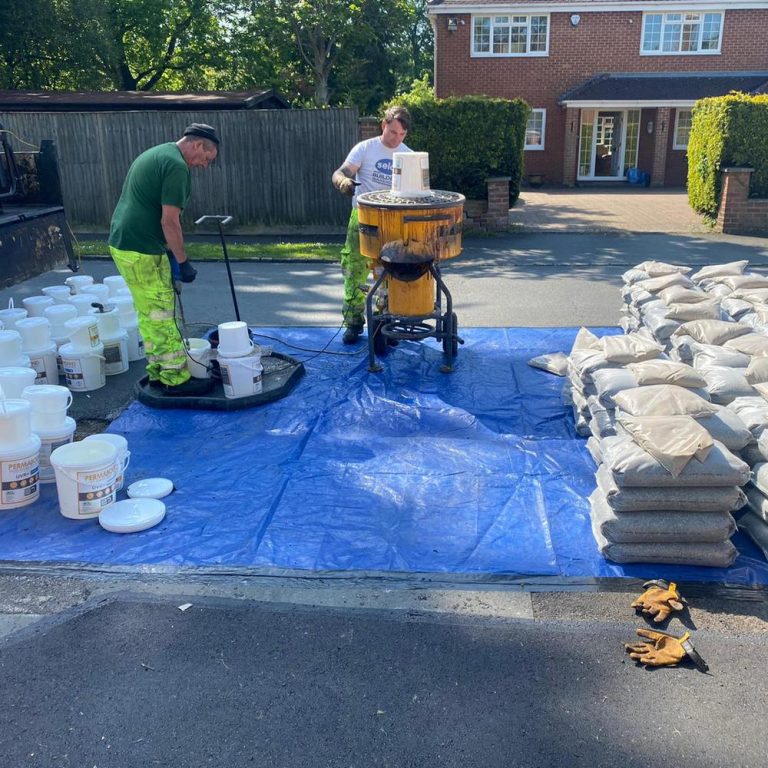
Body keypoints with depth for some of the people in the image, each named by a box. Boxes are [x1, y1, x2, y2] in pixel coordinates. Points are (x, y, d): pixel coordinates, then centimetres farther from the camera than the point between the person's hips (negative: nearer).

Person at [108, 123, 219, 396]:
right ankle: (175, 379, 6)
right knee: (162, 317, -2)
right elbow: (169, 220, -20)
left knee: (148, 315, 17)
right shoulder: (176, 165, -15)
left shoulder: (155, 154, 17)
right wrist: (183, 262, -11)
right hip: (142, 251, -10)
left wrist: (168, 251, 23)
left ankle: (157, 372, 27)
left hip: (121, 243, 10)